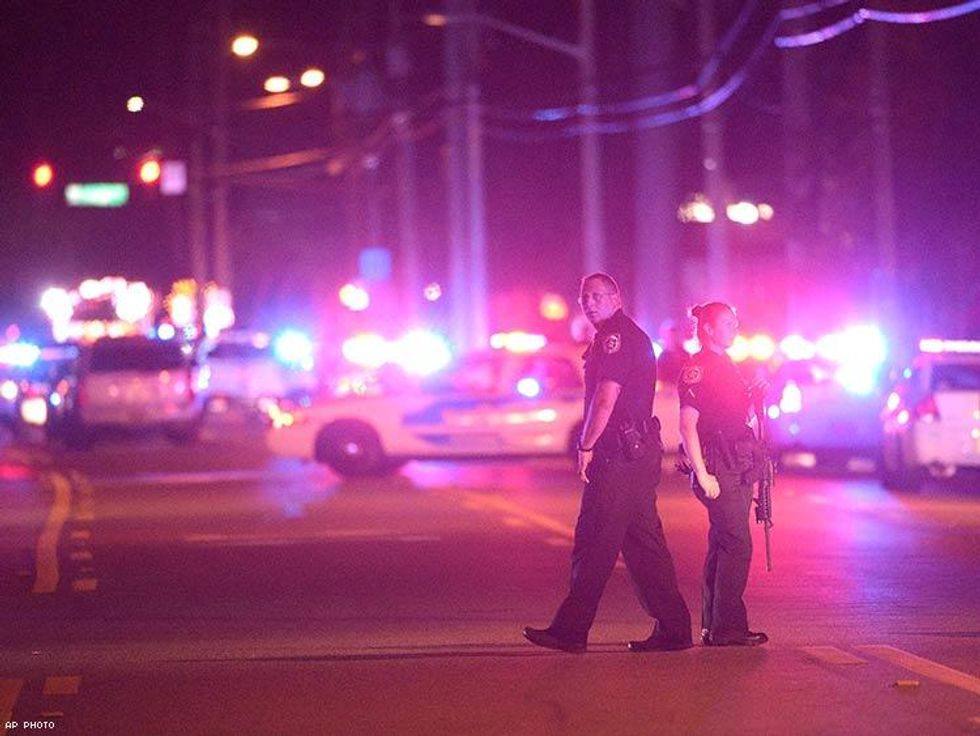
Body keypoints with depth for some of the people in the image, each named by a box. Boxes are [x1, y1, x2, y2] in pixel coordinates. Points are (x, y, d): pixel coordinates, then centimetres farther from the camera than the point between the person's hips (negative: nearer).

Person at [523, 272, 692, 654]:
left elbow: (605, 399, -19)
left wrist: (586, 447, -13)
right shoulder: (634, 336, 21)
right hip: (641, 451, 10)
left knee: (594, 544, -7)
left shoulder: (615, 337, -12)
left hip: (618, 455, -10)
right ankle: (673, 628, 11)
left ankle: (571, 631, -4)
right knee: (643, 541, 11)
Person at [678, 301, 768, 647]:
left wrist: (754, 397, 11)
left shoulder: (725, 366, 19)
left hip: (738, 469, 10)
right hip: (717, 468, -10)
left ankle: (713, 627, 15)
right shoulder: (698, 368, -9)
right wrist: (702, 475, -20)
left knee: (723, 546, 10)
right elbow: (688, 426, -16)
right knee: (736, 544, -12)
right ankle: (727, 628, -10)